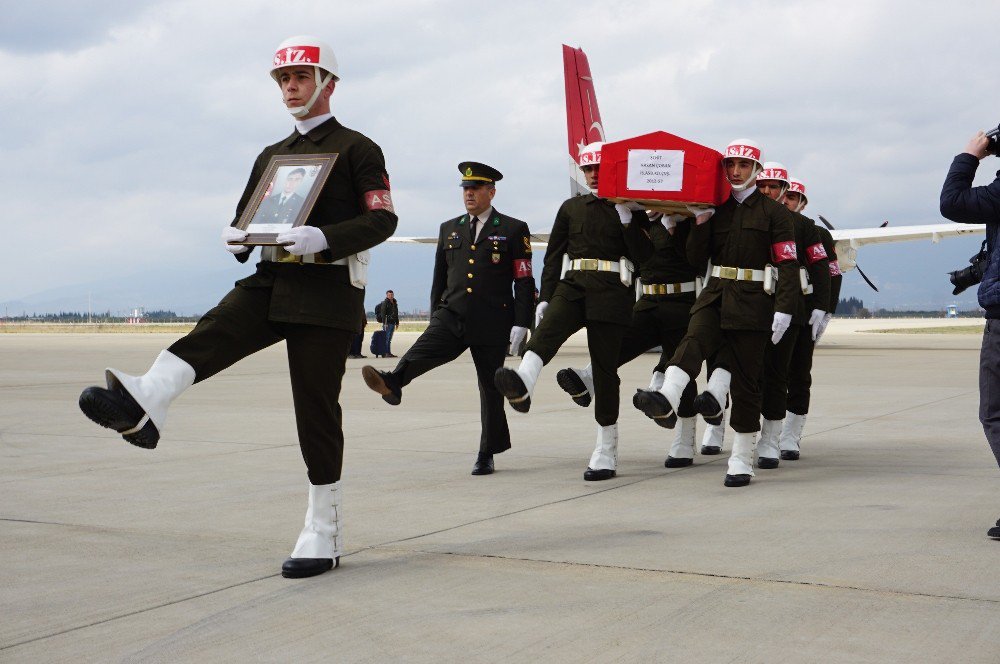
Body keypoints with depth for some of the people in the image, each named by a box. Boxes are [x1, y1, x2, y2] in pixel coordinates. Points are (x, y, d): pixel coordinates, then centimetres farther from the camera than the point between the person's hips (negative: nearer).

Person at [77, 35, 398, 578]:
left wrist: (322, 238, -24)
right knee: (211, 333, -25)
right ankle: (142, 404, -52)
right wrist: (236, 239, -1)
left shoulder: (357, 148, 2)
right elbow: (243, 218, 24)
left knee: (316, 409, -4)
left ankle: (322, 534, 6)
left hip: (327, 291, -5)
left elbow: (382, 220, -8)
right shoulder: (271, 156, 22)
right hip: (270, 282, 6)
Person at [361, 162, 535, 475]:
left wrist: (521, 323, -10)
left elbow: (524, 282, -2)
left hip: (492, 323, -3)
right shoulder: (449, 229, 15)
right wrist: (435, 316, 16)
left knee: (490, 388, 3)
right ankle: (392, 384, -52)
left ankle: (487, 454, 12)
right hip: (451, 317, 3)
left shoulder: (513, 230, 2)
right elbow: (439, 278, 20)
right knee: (423, 349, -26)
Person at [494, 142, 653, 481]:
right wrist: (544, 298, 5)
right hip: (572, 286, 2)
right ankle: (521, 384, -59)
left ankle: (606, 452, 5)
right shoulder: (571, 208, 18)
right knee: (547, 329, -30)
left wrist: (625, 217, -10)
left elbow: (644, 256, -2)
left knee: (605, 368, -2)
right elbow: (553, 258, 15)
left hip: (612, 291, -2)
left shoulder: (631, 209, 9)